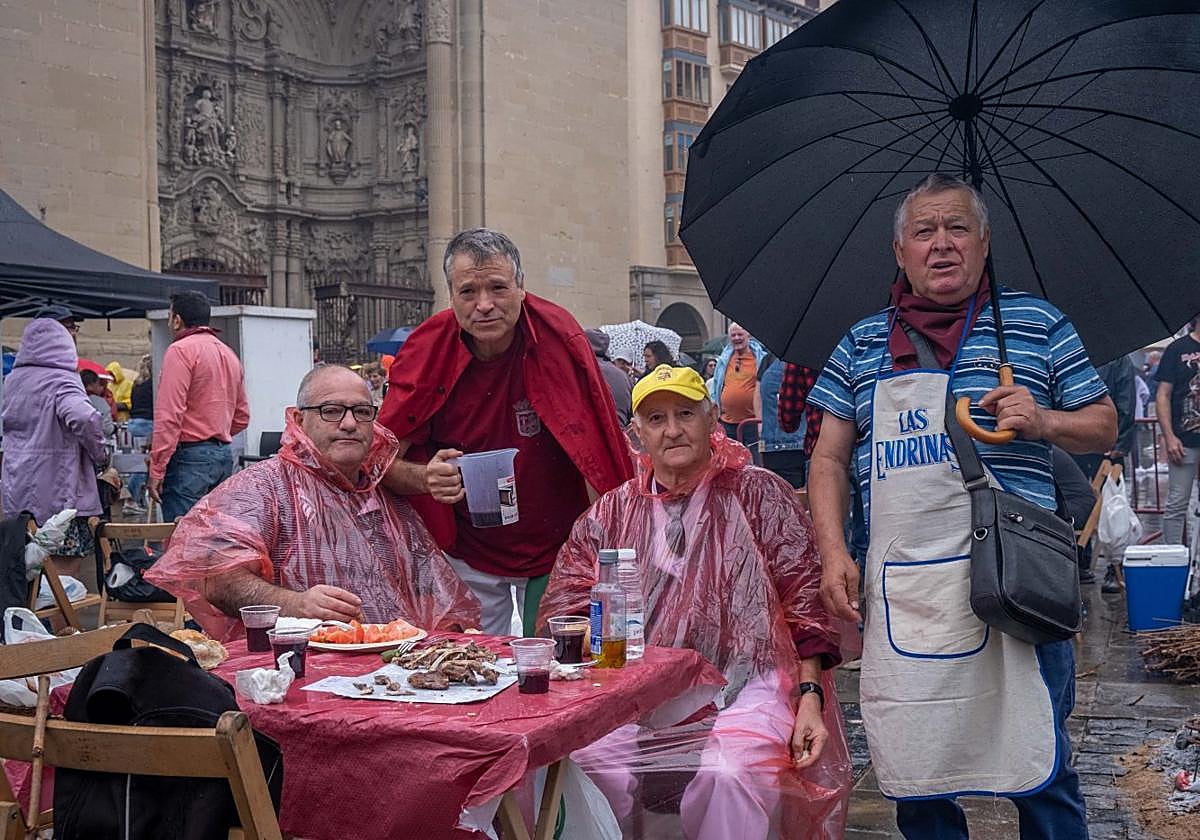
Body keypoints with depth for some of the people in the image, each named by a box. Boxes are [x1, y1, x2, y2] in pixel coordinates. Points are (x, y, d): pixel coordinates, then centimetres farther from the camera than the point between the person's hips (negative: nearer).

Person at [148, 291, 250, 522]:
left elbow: (169, 415, -16)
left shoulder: (181, 350, -8)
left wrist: (156, 470, -15)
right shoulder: (228, 354, 18)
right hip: (224, 455, 8)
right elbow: (242, 417, 22)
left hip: (190, 457, -8)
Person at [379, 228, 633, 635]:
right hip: (468, 553, 1)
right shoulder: (427, 350, -13)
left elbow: (596, 454, -9)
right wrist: (427, 478, -31)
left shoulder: (558, 335, -15)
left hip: (557, 546, 0)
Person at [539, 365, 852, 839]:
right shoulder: (614, 512, 15)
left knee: (729, 774, -32)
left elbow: (805, 603, 3)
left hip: (744, 687, -2)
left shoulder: (760, 495, 6)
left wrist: (811, 698, -5)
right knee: (585, 761, -24)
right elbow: (564, 612, 14)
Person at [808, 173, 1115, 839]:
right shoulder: (863, 344, 13)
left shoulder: (1037, 324, 8)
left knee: (1038, 770, 4)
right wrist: (833, 551, -1)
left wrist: (1043, 421, -11)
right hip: (899, 589, 2)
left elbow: (1104, 428, 10)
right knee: (913, 771, 8)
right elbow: (829, 458, 12)